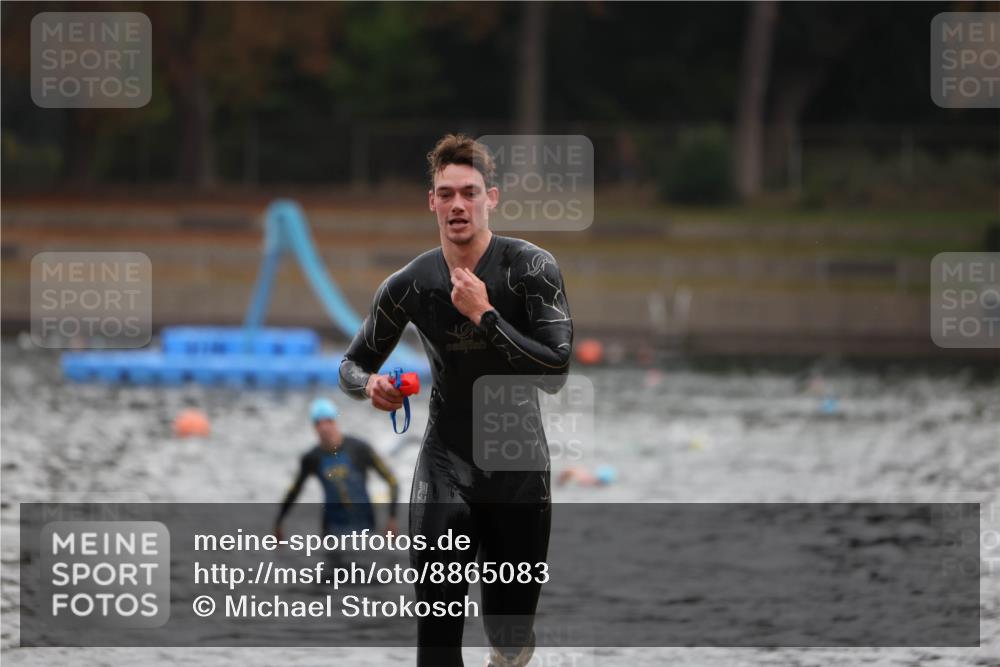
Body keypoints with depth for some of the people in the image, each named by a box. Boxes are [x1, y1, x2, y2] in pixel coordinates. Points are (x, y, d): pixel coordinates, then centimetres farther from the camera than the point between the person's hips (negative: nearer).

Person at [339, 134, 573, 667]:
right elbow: (353, 364, 8)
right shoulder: (410, 285, -4)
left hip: (519, 464, -1)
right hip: (445, 463, 1)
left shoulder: (532, 268, -13)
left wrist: (484, 315, -25)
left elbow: (556, 372, -21)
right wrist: (370, 384, -16)